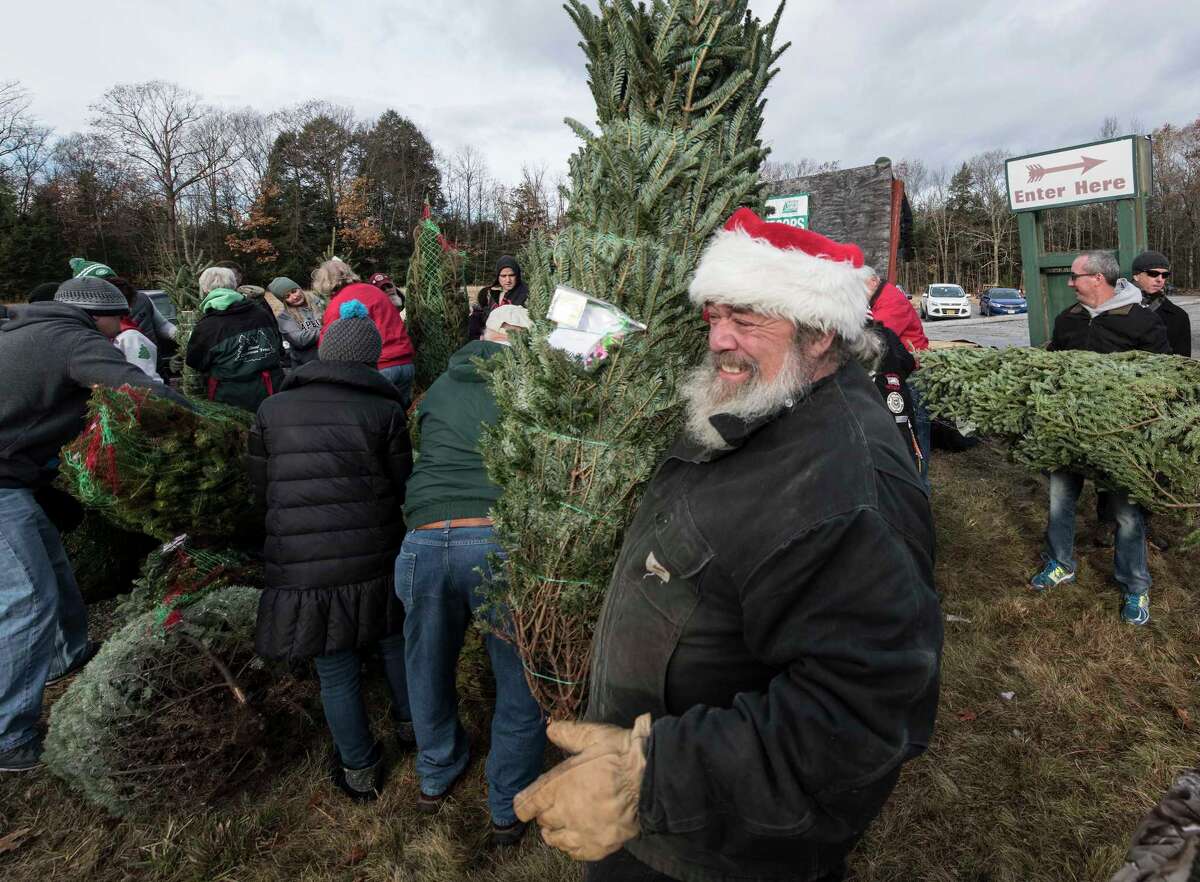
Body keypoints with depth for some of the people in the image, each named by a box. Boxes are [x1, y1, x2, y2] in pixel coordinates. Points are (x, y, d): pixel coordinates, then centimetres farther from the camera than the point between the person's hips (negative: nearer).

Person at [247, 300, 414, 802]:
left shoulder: (273, 409, 1)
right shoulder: (384, 410, -6)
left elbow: (260, 491, 8)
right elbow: (403, 489, 0)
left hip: (300, 567, 1)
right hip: (374, 559, 0)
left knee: (336, 673, 15)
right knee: (393, 641, 25)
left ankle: (359, 771, 32)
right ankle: (409, 724, 45)